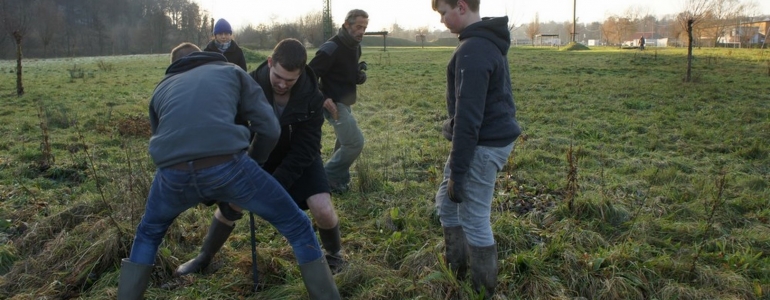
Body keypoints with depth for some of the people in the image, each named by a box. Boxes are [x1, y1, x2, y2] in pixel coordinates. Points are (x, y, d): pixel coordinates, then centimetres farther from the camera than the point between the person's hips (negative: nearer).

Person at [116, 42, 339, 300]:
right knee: (297, 227, 18)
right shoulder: (231, 71, 27)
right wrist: (255, 163, 34)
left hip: (174, 173, 3)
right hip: (227, 165, -2)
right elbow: (270, 128, 16)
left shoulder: (161, 88, 34)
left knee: (148, 234, 36)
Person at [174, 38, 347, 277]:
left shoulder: (312, 96, -26)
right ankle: (205, 257, 22)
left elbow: (304, 149, -26)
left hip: (300, 158, -2)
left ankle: (334, 255, 10)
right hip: (262, 155, 2)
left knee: (323, 210, -22)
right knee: (230, 201, -5)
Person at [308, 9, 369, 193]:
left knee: (345, 143, 18)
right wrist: (322, 99, -28)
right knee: (355, 142, -12)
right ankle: (327, 178, 1)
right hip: (334, 104, -10)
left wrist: (359, 76, 0)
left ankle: (336, 178, 32)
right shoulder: (331, 48, -20)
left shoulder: (355, 47, 8)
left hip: (345, 103, 10)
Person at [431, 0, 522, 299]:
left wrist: (457, 172, -21)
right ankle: (456, 271, 34)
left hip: (483, 144, -10)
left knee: (474, 221, 2)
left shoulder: (472, 50, -21)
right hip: (494, 136, 10)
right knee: (446, 201, 20)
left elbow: (468, 117, -25)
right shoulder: (489, 42, 11)